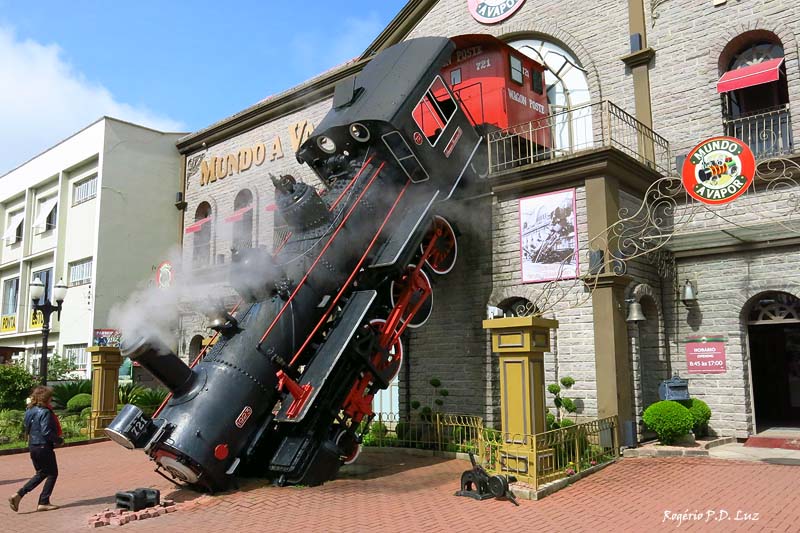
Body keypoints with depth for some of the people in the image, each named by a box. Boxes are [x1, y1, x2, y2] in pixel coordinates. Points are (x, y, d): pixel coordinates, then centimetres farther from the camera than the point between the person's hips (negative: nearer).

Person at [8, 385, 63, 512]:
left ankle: (18, 495, 10)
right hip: (44, 447, -9)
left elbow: (28, 429, 15)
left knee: (41, 474, 21)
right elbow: (46, 432, -24)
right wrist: (59, 440, -11)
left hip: (33, 446, 9)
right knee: (52, 474, 6)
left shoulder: (30, 411, 8)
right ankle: (43, 503, 8)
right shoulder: (45, 412, -18)